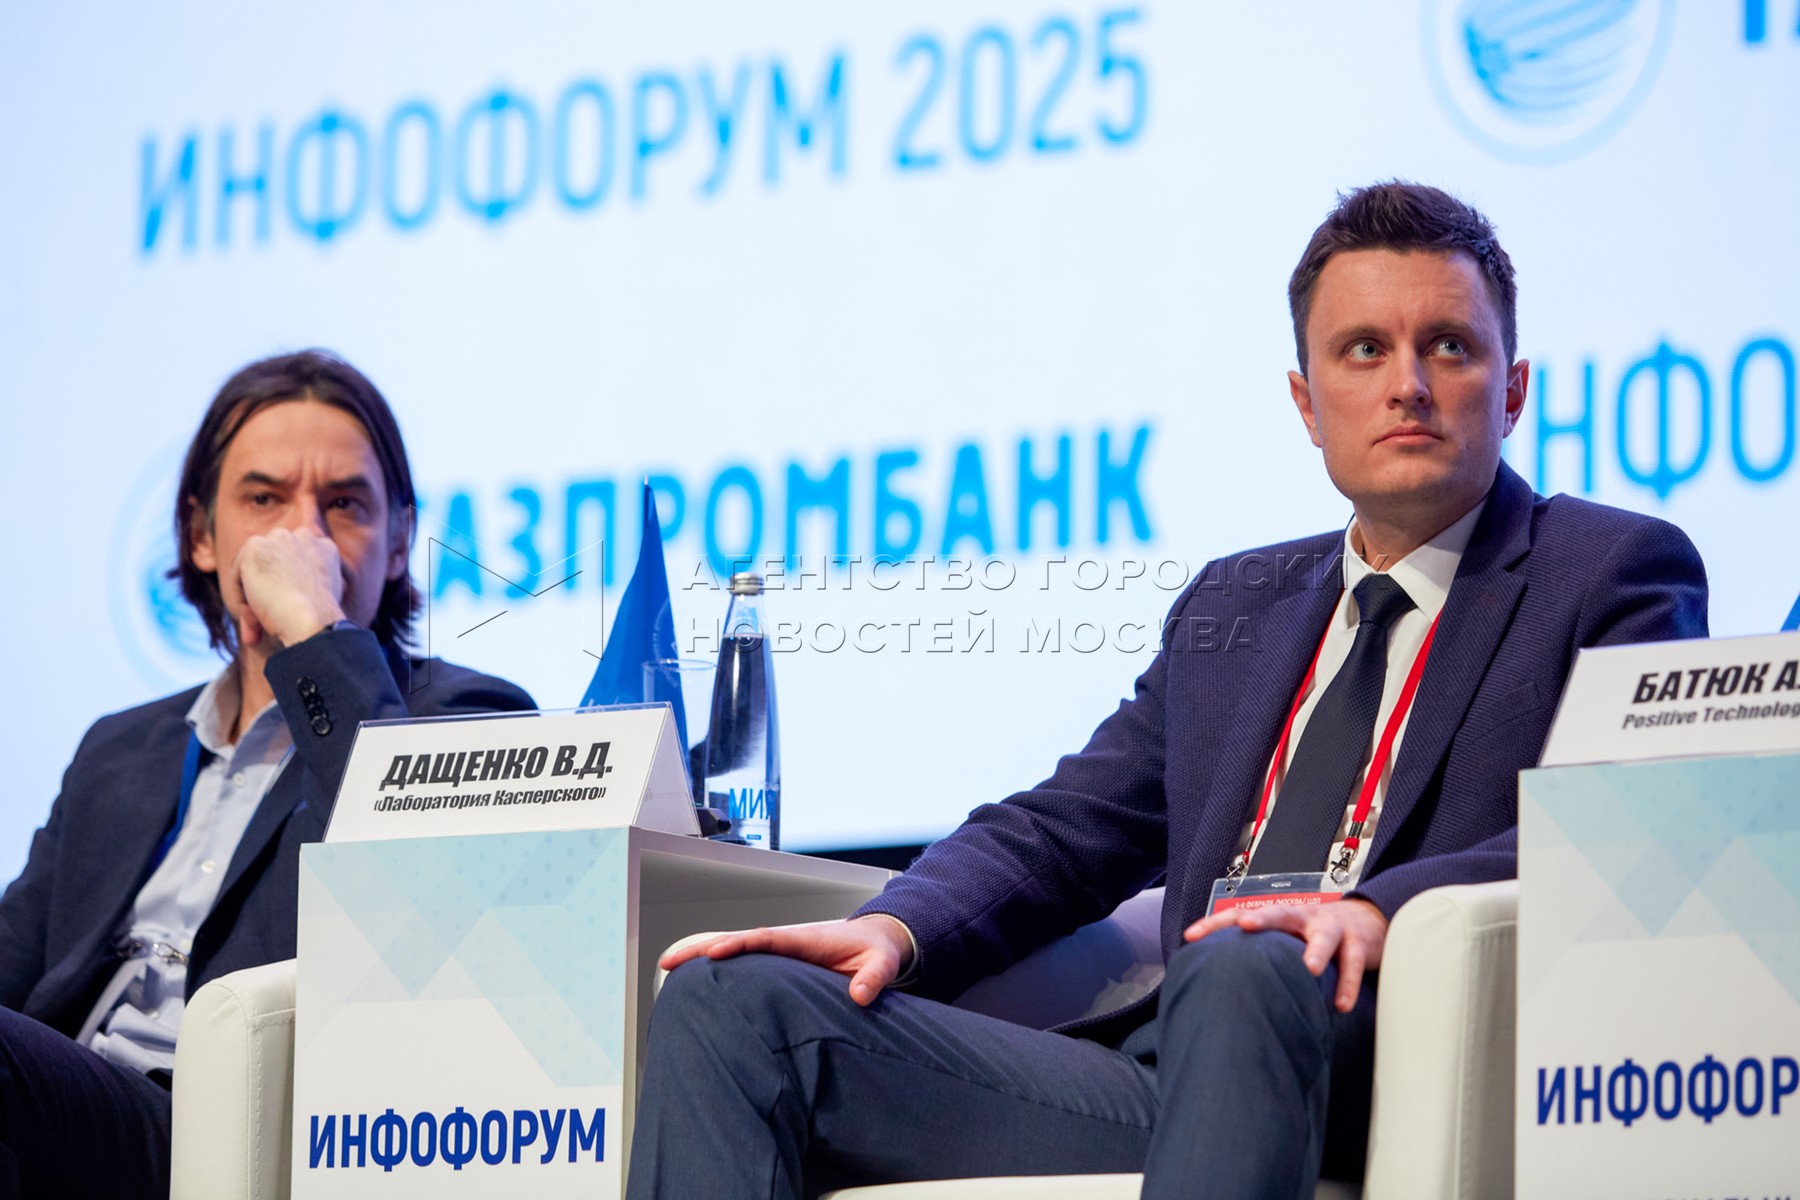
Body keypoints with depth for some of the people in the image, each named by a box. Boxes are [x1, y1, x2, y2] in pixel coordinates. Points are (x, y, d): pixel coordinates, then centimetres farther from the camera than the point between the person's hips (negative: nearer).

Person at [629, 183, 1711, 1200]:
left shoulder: (1617, 576, 10)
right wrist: (898, 927, 1)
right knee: (735, 1003, -11)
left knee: (1237, 974, -41)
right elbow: (1063, 828, 25)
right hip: (1150, 1084, 6)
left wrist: (1384, 912, -25)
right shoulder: (1235, 609, 29)